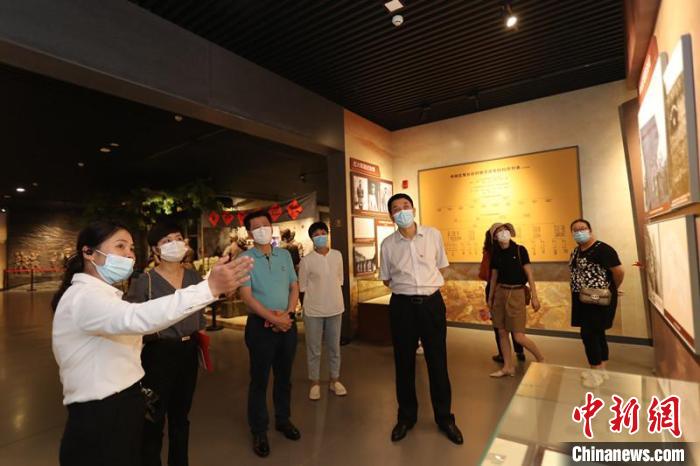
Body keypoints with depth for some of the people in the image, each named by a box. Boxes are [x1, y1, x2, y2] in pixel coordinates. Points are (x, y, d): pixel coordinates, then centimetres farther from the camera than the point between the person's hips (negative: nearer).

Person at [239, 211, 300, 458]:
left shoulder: (285, 255, 5)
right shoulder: (245, 259, -9)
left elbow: (294, 287, 6)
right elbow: (246, 296, -14)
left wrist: (287, 313, -10)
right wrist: (274, 318, -17)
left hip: (287, 323, 4)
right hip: (261, 325, -4)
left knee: (284, 376, 17)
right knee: (259, 379, 9)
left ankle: (283, 420, 37)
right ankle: (259, 431, 27)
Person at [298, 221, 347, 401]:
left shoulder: (337, 255, 0)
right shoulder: (306, 260, -9)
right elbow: (302, 288, -2)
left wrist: (337, 301, 11)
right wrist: (307, 307, 2)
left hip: (335, 309, 3)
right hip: (313, 311, -3)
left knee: (334, 347, 15)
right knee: (313, 349, 9)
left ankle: (335, 380, 31)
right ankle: (315, 383, 25)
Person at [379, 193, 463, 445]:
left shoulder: (433, 235, -1)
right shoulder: (388, 243, -1)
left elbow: (441, 267, 12)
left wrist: (426, 284, 7)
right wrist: (406, 286, 2)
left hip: (431, 302, 0)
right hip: (402, 305, 0)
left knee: (437, 361, 10)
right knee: (404, 363, 12)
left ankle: (444, 417, 31)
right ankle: (406, 416, 33)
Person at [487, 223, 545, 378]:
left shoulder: (520, 250, -7)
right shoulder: (496, 253, 5)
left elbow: (529, 274, -6)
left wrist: (534, 296, -10)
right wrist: (490, 297, 15)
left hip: (517, 293, -5)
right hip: (500, 293, 5)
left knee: (518, 336, -4)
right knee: (502, 332, 7)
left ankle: (541, 359, 23)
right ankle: (508, 367, 21)